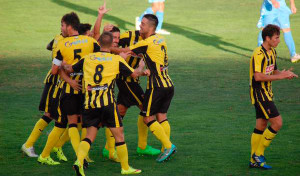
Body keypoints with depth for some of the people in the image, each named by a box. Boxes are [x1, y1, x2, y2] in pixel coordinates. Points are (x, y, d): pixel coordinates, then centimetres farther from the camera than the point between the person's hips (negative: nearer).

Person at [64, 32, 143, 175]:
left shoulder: (87, 58, 9)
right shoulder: (117, 60, 2)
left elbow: (70, 69, 20)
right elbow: (135, 74, 8)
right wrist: (141, 66, 31)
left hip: (90, 104, 3)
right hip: (107, 103, -3)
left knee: (90, 135, 10)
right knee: (119, 135, 7)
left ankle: (79, 161, -11)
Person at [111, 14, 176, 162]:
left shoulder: (147, 43, -12)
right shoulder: (160, 40, 12)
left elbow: (123, 51, -6)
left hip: (156, 86, -8)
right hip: (168, 84, 8)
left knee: (148, 118, -2)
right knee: (161, 116, 11)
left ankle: (168, 146, -9)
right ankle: (166, 150, 7)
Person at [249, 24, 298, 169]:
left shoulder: (272, 52, 12)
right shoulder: (259, 54, -19)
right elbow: (258, 76, -27)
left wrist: (286, 74, -1)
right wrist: (280, 76, -23)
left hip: (266, 93, 10)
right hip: (259, 93, -10)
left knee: (261, 126, 11)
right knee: (277, 123, -11)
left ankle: (254, 160, 17)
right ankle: (258, 154, -2)